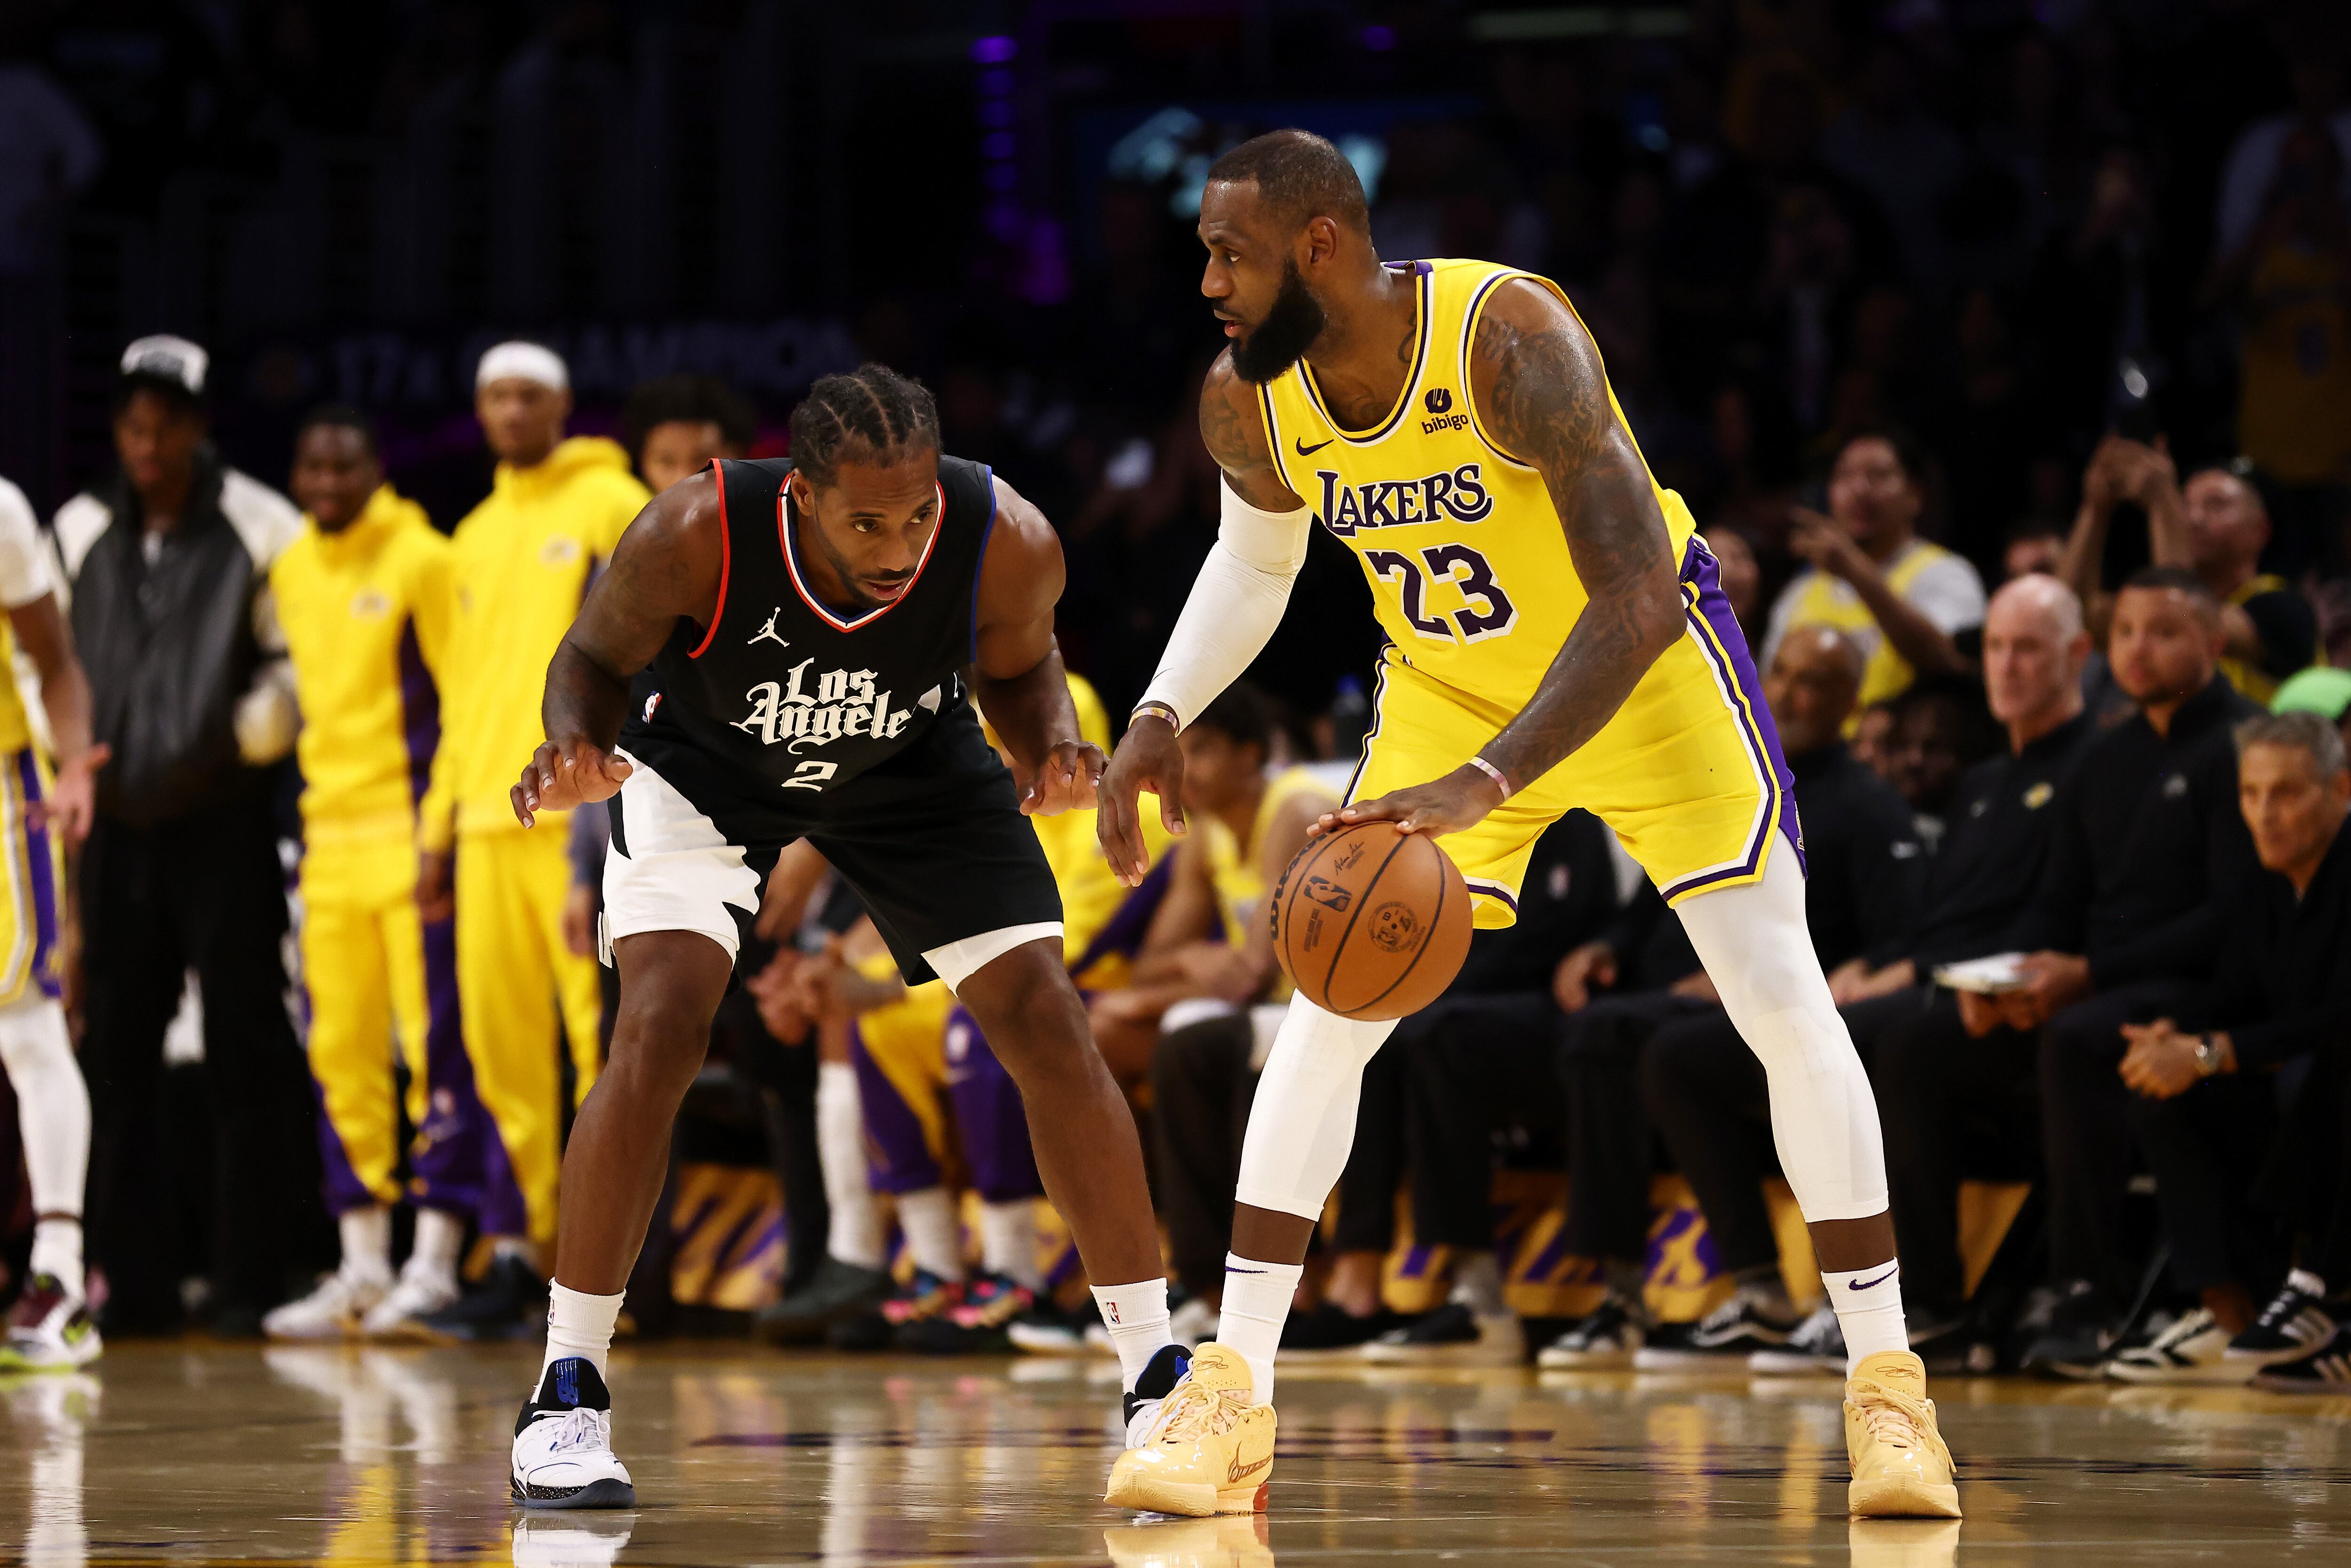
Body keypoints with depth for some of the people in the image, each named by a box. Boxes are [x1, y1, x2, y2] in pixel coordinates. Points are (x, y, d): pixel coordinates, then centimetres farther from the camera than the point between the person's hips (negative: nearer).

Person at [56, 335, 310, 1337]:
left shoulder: (257, 530, -2)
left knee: (242, 1050, -3)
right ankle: (133, 1279, 10)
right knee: (118, 1051, 4)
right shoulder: (82, 534, 10)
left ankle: (248, 1280, 0)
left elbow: (295, 660, -2)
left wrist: (250, 736, -16)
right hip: (119, 823, 4)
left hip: (223, 821, -4)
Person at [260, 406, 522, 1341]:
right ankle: (362, 1268, 11)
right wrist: (309, 820, 17)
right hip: (328, 834, 7)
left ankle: (434, 1262, -4)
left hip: (411, 831, -7)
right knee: (340, 1051, 6)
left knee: (434, 1044, -6)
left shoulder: (422, 560, -6)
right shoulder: (291, 572, 14)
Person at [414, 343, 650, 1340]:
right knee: (501, 1042, 3)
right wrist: (437, 827, 19)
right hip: (488, 823, 7)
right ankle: (526, 1249, 8)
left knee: (604, 1030, -10)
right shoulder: (475, 537, 23)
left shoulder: (612, 505, 2)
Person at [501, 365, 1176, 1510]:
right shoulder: (697, 536, -37)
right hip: (709, 759, -2)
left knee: (1047, 1027, -8)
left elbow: (1017, 667, -8)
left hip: (914, 761, 2)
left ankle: (1156, 1380, 5)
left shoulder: (1007, 545, -32)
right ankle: (566, 1401, -10)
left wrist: (1053, 750, -29)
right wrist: (577, 748, -39)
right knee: (659, 1030, -21)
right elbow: (596, 658, -17)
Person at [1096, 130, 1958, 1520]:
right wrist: (1163, 714, -8)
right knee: (1330, 1006, -7)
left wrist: (1483, 785, -49)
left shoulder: (1513, 339, -35)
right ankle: (1232, 1393, -3)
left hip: (1646, 663, -4)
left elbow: (1637, 601, -40)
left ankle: (1887, 1383, 0)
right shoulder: (1247, 403, -18)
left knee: (1782, 999, -10)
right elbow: (1256, 560, 8)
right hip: (1447, 682, 4)